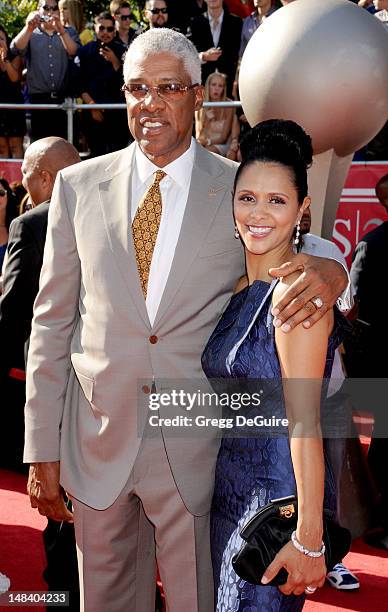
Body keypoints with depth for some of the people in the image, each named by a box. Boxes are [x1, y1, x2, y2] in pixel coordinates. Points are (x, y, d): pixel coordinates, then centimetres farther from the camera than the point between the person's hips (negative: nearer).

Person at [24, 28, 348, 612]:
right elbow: (52, 322, 5)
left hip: (199, 450, -1)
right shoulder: (79, 186, 4)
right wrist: (42, 449, 2)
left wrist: (329, 270, -25)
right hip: (97, 446, 2)